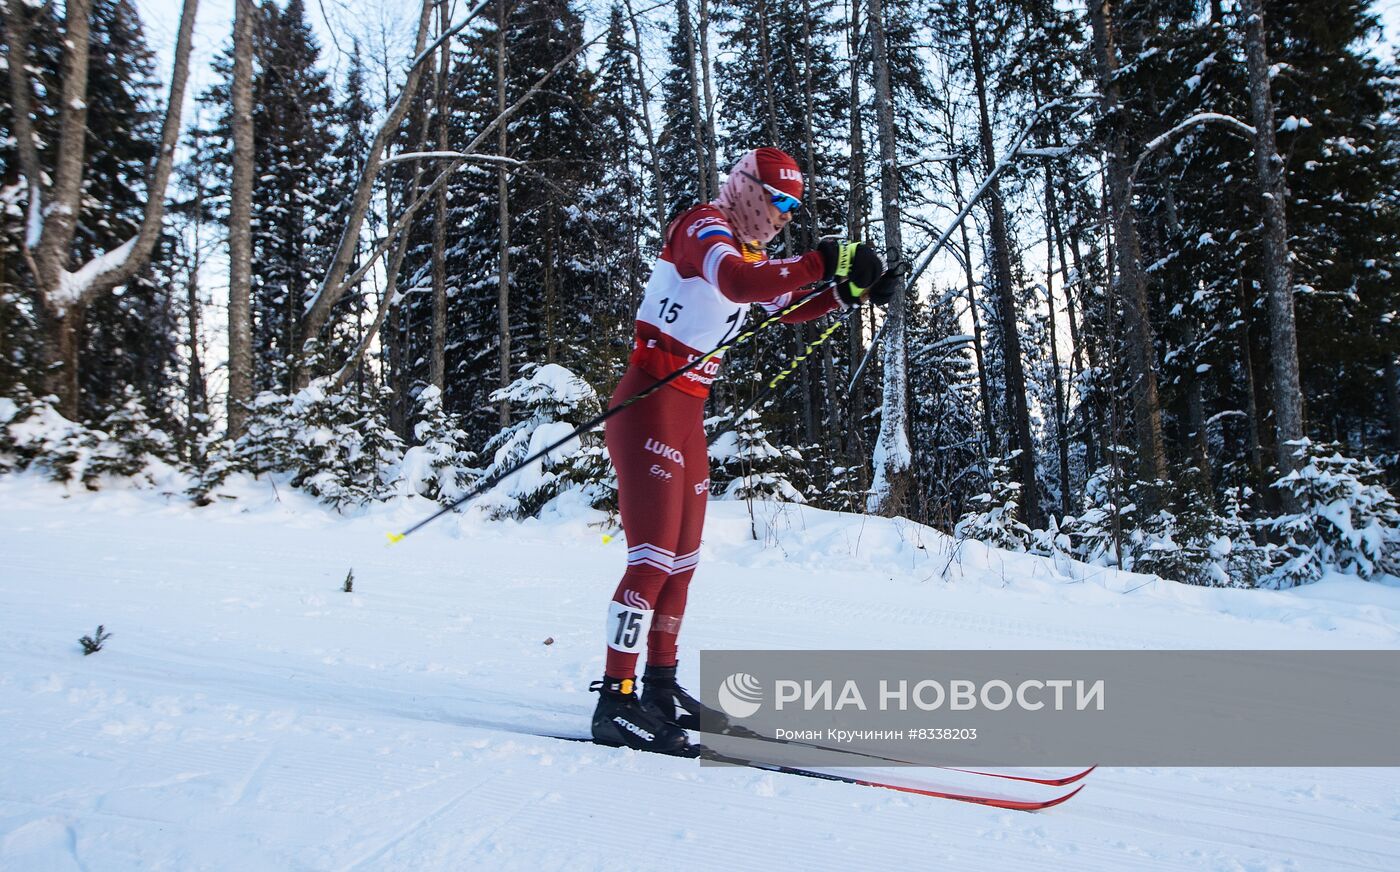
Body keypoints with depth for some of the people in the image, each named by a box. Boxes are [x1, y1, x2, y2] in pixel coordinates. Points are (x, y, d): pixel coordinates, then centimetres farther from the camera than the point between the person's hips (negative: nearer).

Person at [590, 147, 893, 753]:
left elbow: (789, 309, 26)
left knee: (683, 558, 13)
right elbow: (739, 283, -33)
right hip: (649, 408, -10)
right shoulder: (704, 226, -11)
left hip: (688, 415, 10)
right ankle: (616, 701, -9)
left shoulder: (742, 248, 18)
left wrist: (850, 289, 10)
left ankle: (660, 687, 24)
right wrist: (823, 262, -34)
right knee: (654, 557, -13)